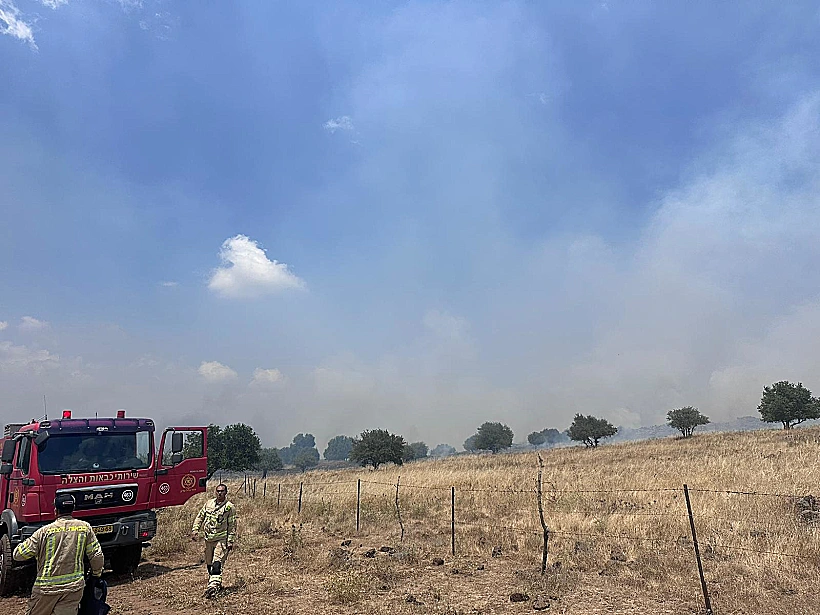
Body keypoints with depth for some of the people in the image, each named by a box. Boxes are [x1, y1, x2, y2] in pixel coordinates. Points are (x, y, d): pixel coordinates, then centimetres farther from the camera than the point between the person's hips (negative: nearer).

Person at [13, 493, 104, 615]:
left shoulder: (45, 531, -9)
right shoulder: (85, 528, -3)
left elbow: (19, 555, -4)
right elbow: (97, 556, 1)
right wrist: (97, 573, 19)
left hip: (47, 586, -1)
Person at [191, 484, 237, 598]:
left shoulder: (230, 507, -6)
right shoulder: (209, 503, 8)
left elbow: (232, 526, -5)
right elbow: (200, 517, 15)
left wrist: (230, 542, -9)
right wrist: (195, 530, 2)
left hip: (222, 539, -6)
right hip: (209, 539, 6)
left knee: (217, 564, -16)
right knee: (209, 563, 14)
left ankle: (213, 587, -22)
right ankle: (217, 584, 31)